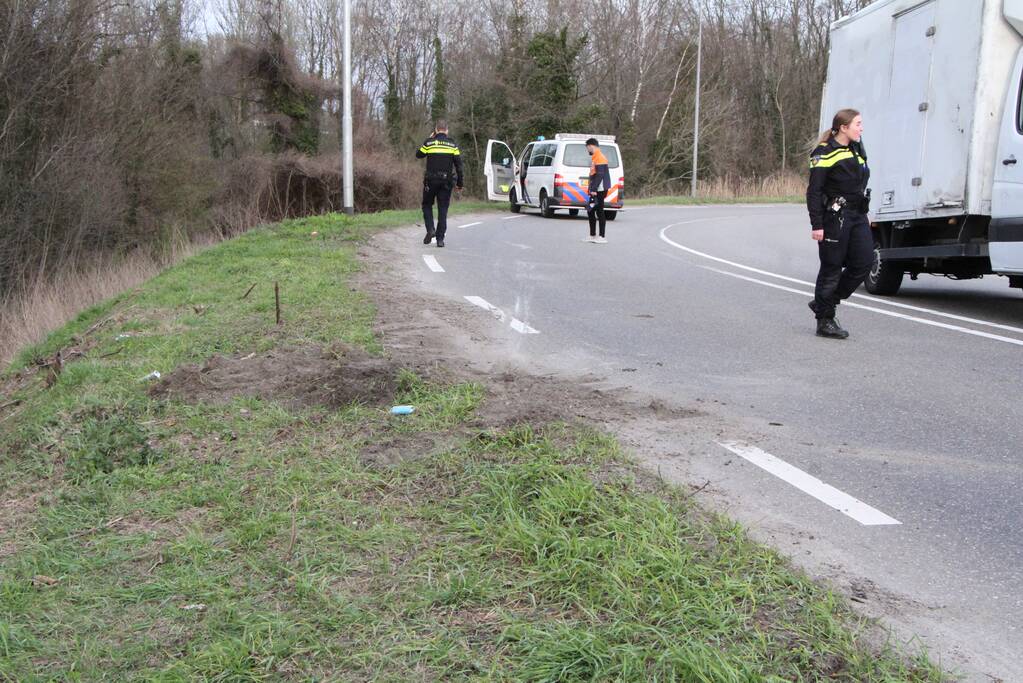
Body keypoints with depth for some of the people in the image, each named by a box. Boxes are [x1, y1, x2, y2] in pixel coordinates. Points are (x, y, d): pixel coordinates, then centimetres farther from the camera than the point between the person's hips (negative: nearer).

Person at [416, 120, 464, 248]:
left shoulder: (429, 142, -3)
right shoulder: (452, 144, 2)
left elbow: (418, 155, 13)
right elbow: (458, 164, 1)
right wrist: (460, 183, 7)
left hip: (431, 181, -1)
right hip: (446, 182, 1)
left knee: (427, 205, 17)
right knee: (443, 209, 5)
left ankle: (430, 229, -3)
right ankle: (440, 238, 1)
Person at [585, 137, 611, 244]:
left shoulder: (599, 158, -14)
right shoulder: (595, 157, 17)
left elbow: (600, 175, -21)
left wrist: (594, 189, -23)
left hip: (599, 190, -10)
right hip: (596, 190, 10)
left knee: (599, 212, -7)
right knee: (590, 211, 12)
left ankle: (602, 237, -5)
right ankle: (593, 236, 18)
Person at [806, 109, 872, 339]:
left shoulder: (857, 150, 15)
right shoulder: (825, 153, -10)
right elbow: (814, 191, -12)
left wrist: (864, 215, 19)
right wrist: (816, 225, -17)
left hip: (857, 216, 8)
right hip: (834, 217, -8)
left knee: (864, 261, -1)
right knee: (831, 268, -1)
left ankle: (824, 303, 16)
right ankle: (824, 321, 10)